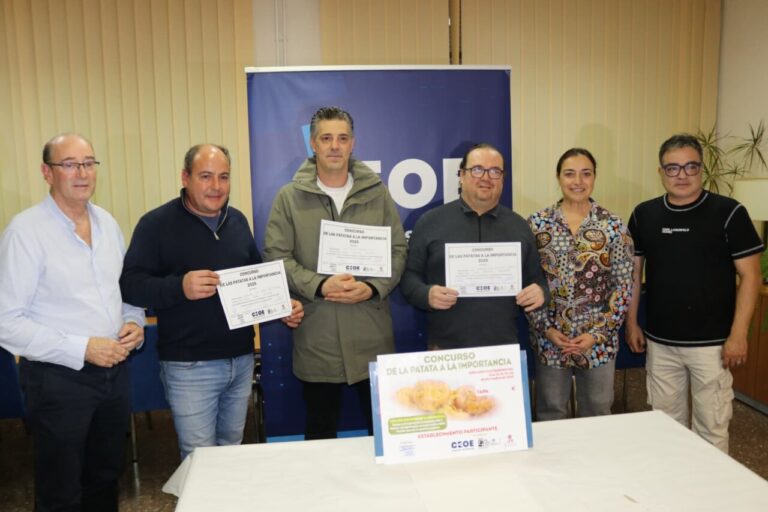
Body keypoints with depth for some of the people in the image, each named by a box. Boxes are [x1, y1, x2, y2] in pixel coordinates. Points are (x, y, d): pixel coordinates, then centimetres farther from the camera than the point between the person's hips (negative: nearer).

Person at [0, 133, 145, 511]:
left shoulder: (107, 223, 6)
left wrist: (134, 322, -4)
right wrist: (82, 349, -20)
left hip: (114, 369, 6)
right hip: (58, 378, -5)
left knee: (105, 479, 21)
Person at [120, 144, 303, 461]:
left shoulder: (237, 221, 11)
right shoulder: (157, 223, -7)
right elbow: (130, 283, -13)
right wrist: (179, 287, -29)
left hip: (242, 359, 6)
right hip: (189, 366, -5)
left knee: (233, 453, 18)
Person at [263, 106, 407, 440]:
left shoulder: (377, 193, 6)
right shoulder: (289, 197, 2)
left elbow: (397, 249, 5)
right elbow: (276, 256, -3)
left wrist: (373, 287, -12)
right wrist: (319, 285, -17)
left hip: (372, 338, 1)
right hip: (315, 340, -1)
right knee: (320, 434, 14)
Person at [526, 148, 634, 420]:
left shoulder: (613, 226, -3)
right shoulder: (537, 224, -3)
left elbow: (623, 286, -3)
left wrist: (597, 334, -10)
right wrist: (546, 329, -10)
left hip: (599, 341, 0)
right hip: (550, 340, 0)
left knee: (597, 415, 15)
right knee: (550, 416, 14)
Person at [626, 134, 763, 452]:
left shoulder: (729, 213, -8)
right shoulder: (644, 215, 2)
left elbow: (750, 275, -7)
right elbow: (633, 272, 10)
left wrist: (738, 334, -12)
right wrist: (631, 322, 6)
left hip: (712, 343, -3)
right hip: (660, 342, 3)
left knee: (712, 427, 6)